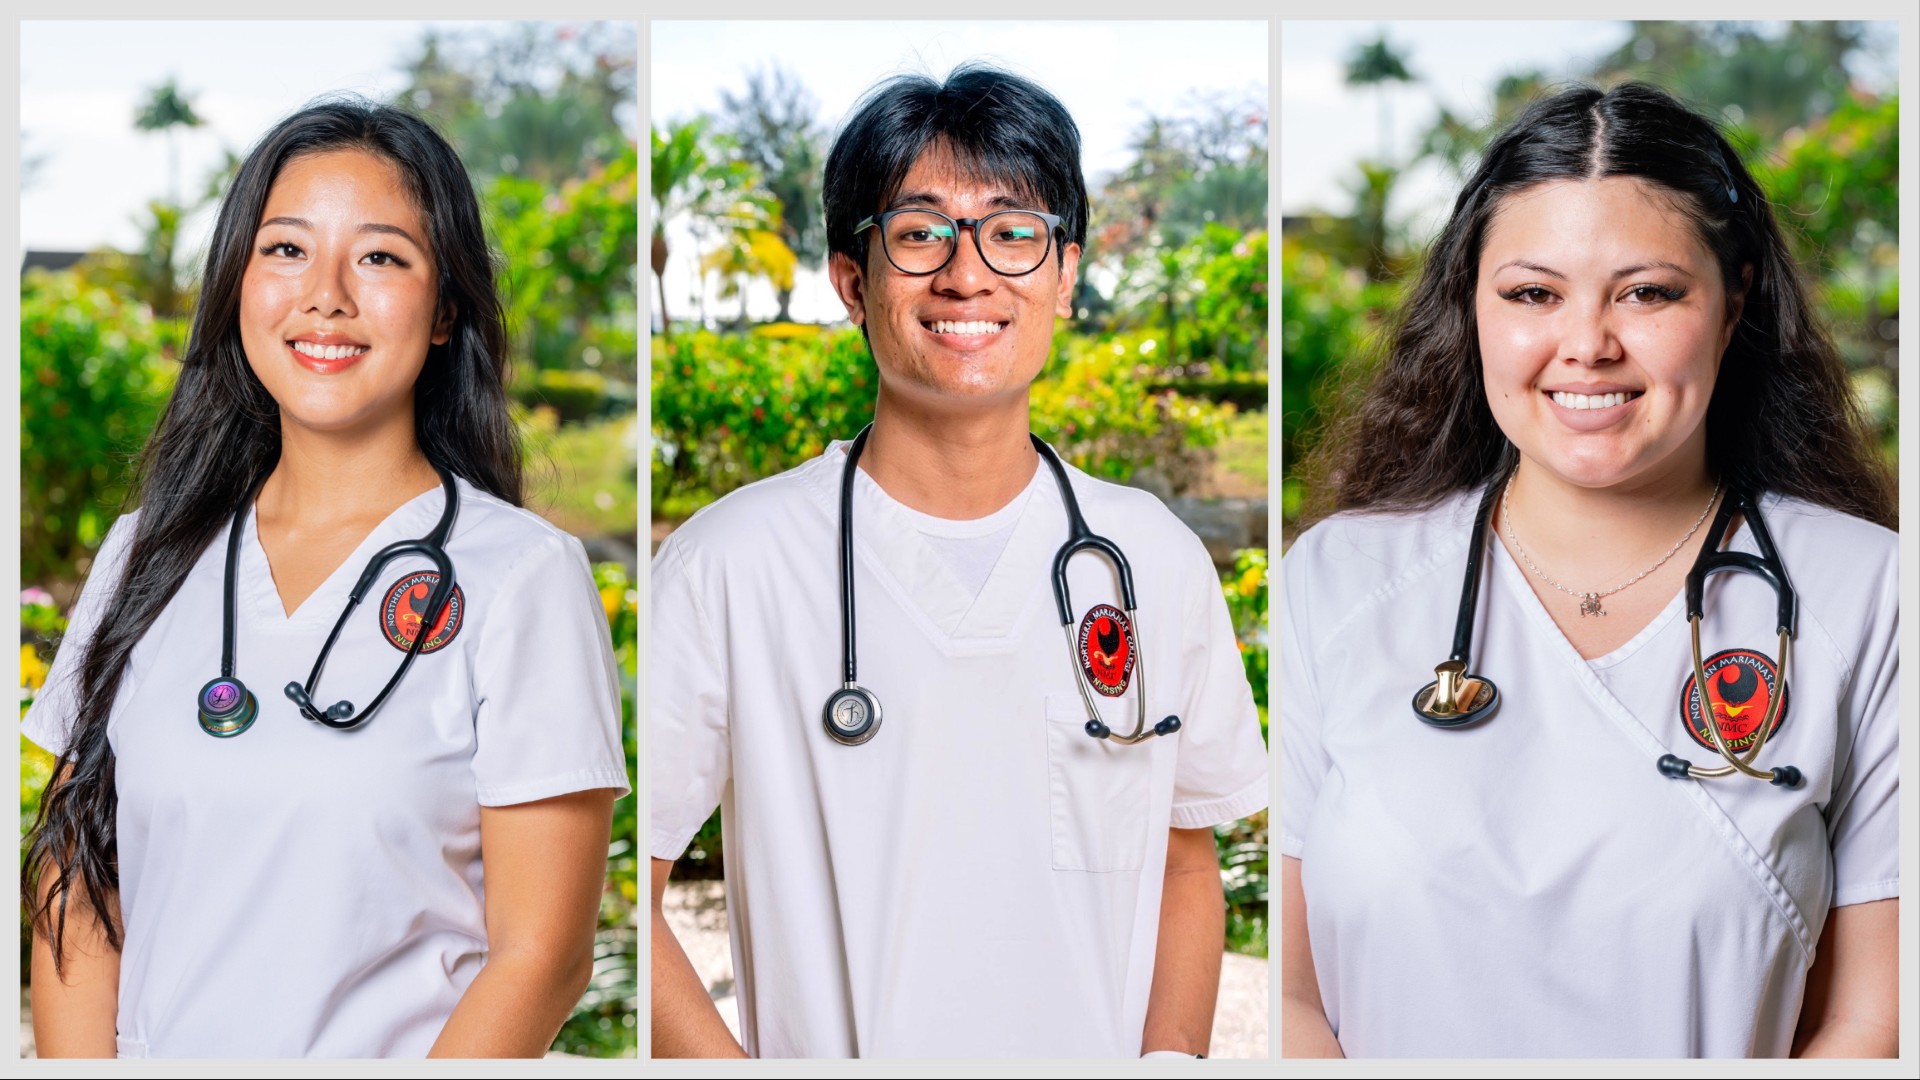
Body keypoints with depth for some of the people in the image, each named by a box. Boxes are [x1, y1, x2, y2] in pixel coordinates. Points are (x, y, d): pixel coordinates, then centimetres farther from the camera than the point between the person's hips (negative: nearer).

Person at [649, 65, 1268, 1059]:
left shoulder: (1156, 559, -1)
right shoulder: (725, 565, -12)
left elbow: (1187, 863, 8)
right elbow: (617, 897, -10)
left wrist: (1173, 1053, -6)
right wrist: (731, 1068, -20)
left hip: (1099, 1050, 3)